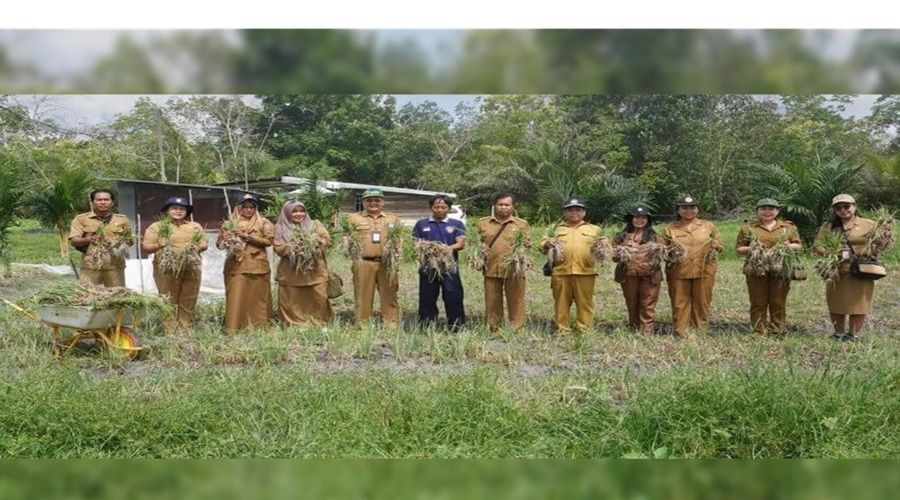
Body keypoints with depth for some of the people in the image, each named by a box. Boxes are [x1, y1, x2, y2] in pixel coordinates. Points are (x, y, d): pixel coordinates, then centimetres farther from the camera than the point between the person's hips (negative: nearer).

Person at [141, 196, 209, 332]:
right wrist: (158, 245, -17)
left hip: (191, 269, 3)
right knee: (169, 302, -2)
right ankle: (170, 332, 3)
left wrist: (198, 247, -5)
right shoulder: (157, 226, 7)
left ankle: (186, 330, 11)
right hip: (167, 269, -3)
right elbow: (145, 247, 3)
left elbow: (204, 243, 17)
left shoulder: (195, 226, 17)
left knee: (188, 302, 3)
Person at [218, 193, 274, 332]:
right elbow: (219, 243, 7)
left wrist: (248, 237, -10)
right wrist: (227, 240, -15)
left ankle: (260, 327, 10)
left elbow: (268, 241, -4)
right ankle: (233, 329, 2)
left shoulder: (263, 223, 8)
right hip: (236, 266, 0)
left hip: (257, 266, 0)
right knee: (236, 298, -3)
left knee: (257, 298, 2)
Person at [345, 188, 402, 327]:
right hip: (363, 263, -1)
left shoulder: (393, 219, 17)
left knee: (390, 296, 2)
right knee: (363, 297, 1)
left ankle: (392, 327, 9)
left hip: (388, 263, 2)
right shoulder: (353, 218, 10)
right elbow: (346, 237, 7)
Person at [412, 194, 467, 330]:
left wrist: (447, 248, -19)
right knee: (427, 298, 6)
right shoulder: (421, 224, 14)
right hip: (428, 266, 2)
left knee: (453, 297, -4)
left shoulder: (457, 224, 10)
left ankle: (457, 327, 2)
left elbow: (461, 243, 0)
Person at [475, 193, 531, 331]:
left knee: (515, 301, 1)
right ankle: (493, 329, 18)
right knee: (492, 302, 7)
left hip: (514, 269, -1)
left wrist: (522, 246, -14)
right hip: (491, 269, 2)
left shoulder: (522, 224, 8)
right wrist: (479, 248, -8)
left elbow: (528, 244, 7)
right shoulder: (482, 223, 10)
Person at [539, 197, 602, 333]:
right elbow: (542, 245, 13)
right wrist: (547, 244, -9)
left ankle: (584, 330, 10)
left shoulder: (593, 229, 17)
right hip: (560, 272, 1)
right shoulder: (556, 228, 16)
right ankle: (562, 330, 12)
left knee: (585, 303, 2)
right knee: (561, 303, 4)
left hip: (585, 273, 0)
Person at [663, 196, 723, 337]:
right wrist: (669, 250, -12)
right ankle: (681, 333, 8)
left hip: (703, 271, 1)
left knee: (702, 302, 6)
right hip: (678, 272, -1)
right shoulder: (670, 228, 7)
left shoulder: (708, 226, 10)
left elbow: (719, 244, 13)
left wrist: (715, 247, -9)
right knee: (679, 303, 1)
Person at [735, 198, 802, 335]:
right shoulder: (747, 228, 7)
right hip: (757, 271, -1)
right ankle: (759, 331, 11)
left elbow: (798, 245, 15)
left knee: (778, 303, 5)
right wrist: (750, 249, -13)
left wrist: (790, 246, -7)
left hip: (781, 271, 1)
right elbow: (738, 249, 7)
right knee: (758, 303, 3)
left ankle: (778, 330, 17)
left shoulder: (788, 227, 11)